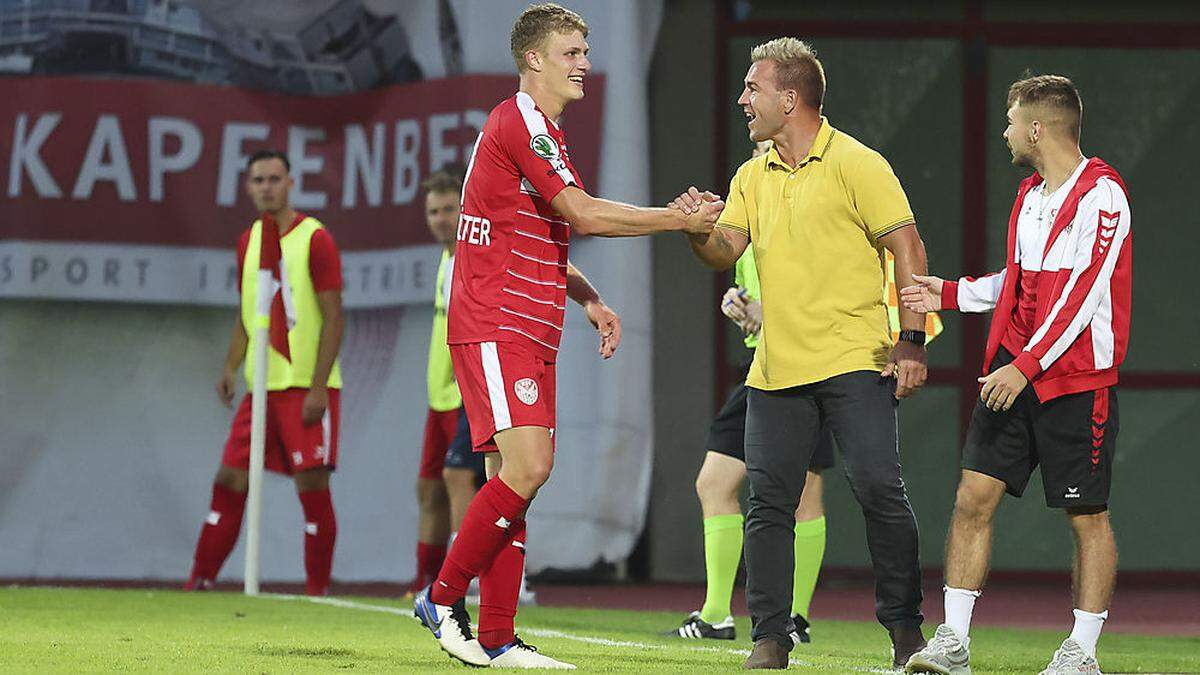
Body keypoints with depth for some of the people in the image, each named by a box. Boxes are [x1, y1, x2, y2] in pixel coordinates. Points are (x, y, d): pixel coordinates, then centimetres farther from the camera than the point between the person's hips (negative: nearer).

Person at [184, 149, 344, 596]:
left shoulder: (314, 238, -7)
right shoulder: (249, 241, 13)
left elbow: (333, 317, -9)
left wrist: (318, 387, -15)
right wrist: (231, 368, 6)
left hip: (307, 386, -6)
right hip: (262, 386, 6)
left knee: (312, 485, -6)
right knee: (230, 481, 3)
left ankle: (317, 589, 0)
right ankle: (201, 581, 8)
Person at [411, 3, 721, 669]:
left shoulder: (539, 130, 21)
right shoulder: (518, 122, -11)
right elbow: (583, 215, -16)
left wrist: (589, 299, 15)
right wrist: (679, 219, -10)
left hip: (528, 331, 10)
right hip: (494, 327, -10)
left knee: (515, 476, 5)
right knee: (528, 466, -19)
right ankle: (443, 597, -8)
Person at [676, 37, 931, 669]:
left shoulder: (856, 164, -5)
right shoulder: (753, 177, 15)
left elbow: (908, 249, -7)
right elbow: (726, 251, 10)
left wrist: (911, 342, -14)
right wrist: (698, 231, -13)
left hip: (854, 362, -6)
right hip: (776, 367, 6)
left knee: (878, 488, -10)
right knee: (769, 501, 1)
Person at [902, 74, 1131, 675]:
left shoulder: (1102, 195, -12)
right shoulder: (1031, 194, 15)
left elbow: (1080, 293, -18)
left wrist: (1026, 366, -22)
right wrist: (950, 294, 24)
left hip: (1076, 379, -8)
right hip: (1014, 368, 8)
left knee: (1086, 515, 0)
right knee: (974, 494, -1)